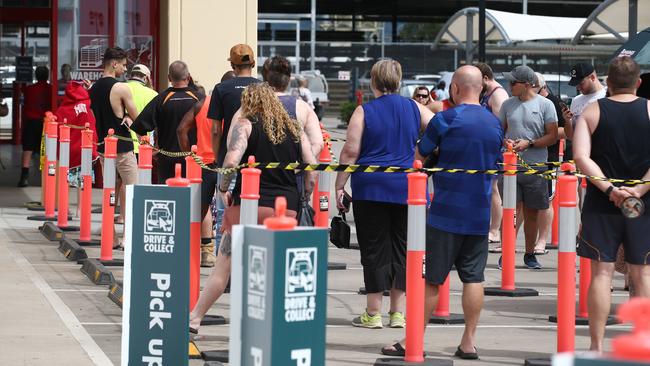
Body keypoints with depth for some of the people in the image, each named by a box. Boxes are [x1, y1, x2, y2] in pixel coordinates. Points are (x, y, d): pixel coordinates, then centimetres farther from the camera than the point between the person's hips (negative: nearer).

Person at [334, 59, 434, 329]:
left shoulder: (364, 112, -2)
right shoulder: (415, 109, 6)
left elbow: (350, 152, -5)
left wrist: (339, 186, 0)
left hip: (372, 188, -3)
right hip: (408, 189, 3)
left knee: (374, 249, 2)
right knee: (401, 248, 11)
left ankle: (373, 313, 4)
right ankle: (398, 312, 13)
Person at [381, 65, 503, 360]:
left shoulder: (445, 120, -9)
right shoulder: (495, 124, 7)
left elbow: (419, 157, 1)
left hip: (446, 213, -4)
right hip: (480, 214, 5)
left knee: (430, 278, 0)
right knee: (473, 277, 7)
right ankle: (469, 343, 6)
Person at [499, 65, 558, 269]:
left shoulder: (545, 105, -1)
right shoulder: (508, 104, 9)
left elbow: (552, 136, -2)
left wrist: (529, 143, -14)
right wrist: (506, 142, -6)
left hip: (535, 166, -1)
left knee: (531, 213, 7)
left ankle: (530, 254, 19)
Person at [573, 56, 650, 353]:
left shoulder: (591, 111, 0)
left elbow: (581, 156, -12)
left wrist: (608, 188, -15)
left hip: (601, 203, 0)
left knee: (601, 272, 3)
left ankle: (597, 345, 2)